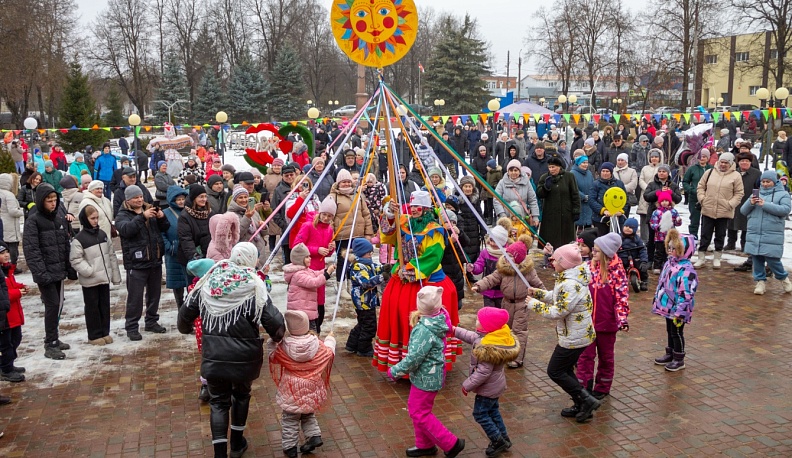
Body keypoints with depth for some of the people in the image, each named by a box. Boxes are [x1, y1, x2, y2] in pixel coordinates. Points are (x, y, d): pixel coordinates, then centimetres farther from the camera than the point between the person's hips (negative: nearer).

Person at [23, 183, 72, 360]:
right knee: (52, 304, -8)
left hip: (59, 271, 6)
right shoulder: (33, 220, -10)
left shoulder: (60, 219, 9)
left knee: (57, 304, 13)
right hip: (46, 272, -6)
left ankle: (53, 339, 26)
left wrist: (69, 267, 9)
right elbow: (31, 249, -15)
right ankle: (50, 345, 0)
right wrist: (41, 272, -21)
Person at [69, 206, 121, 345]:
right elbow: (75, 259, -13)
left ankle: (105, 332, 23)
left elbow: (111, 256, 11)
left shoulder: (103, 234, 7)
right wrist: (89, 271, -20)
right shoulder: (79, 239, -11)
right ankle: (94, 335, 13)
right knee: (92, 307, 4)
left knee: (105, 305, 12)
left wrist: (115, 275, 11)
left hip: (104, 278, 5)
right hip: (90, 281, -5)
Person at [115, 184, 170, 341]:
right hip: (136, 263, -6)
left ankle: (152, 321, 29)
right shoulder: (122, 215, -3)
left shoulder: (150, 209, 12)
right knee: (135, 296, -3)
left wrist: (162, 218, -11)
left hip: (155, 260, 6)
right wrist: (142, 217, -33)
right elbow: (126, 229, -24)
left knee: (154, 293, 15)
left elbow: (164, 228, 11)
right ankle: (131, 327, 7)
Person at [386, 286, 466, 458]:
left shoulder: (424, 330, -32)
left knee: (419, 413, 5)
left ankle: (451, 444, 14)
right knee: (416, 408, 22)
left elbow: (413, 358, -27)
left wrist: (394, 371, -15)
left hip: (425, 377, -9)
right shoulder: (438, 319, -5)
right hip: (428, 374, 9)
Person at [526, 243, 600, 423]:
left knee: (555, 371, 3)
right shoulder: (570, 279, 5)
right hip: (580, 334, 10)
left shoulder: (570, 285, -27)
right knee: (565, 370, 20)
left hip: (573, 338, -10)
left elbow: (557, 312, -26)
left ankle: (587, 400, 5)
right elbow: (559, 298, 16)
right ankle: (581, 406, 27)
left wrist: (534, 304, -15)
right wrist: (539, 293, 8)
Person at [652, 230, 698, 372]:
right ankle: (670, 354, 36)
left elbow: (686, 294, -25)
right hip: (668, 307, 8)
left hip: (677, 310, -8)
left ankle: (679, 359, 21)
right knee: (670, 331, 21)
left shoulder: (686, 270, -24)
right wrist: (657, 300, 19)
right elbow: (661, 284, 16)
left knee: (677, 333, 6)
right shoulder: (669, 264, 4)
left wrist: (679, 312, -23)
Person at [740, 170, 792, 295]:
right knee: (757, 259, 6)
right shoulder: (756, 194, 16)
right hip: (754, 234, 4)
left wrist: (765, 204, -17)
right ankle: (761, 281, 19)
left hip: (772, 236, -4)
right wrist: (750, 203, -10)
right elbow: (743, 211, 12)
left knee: (772, 260, -5)